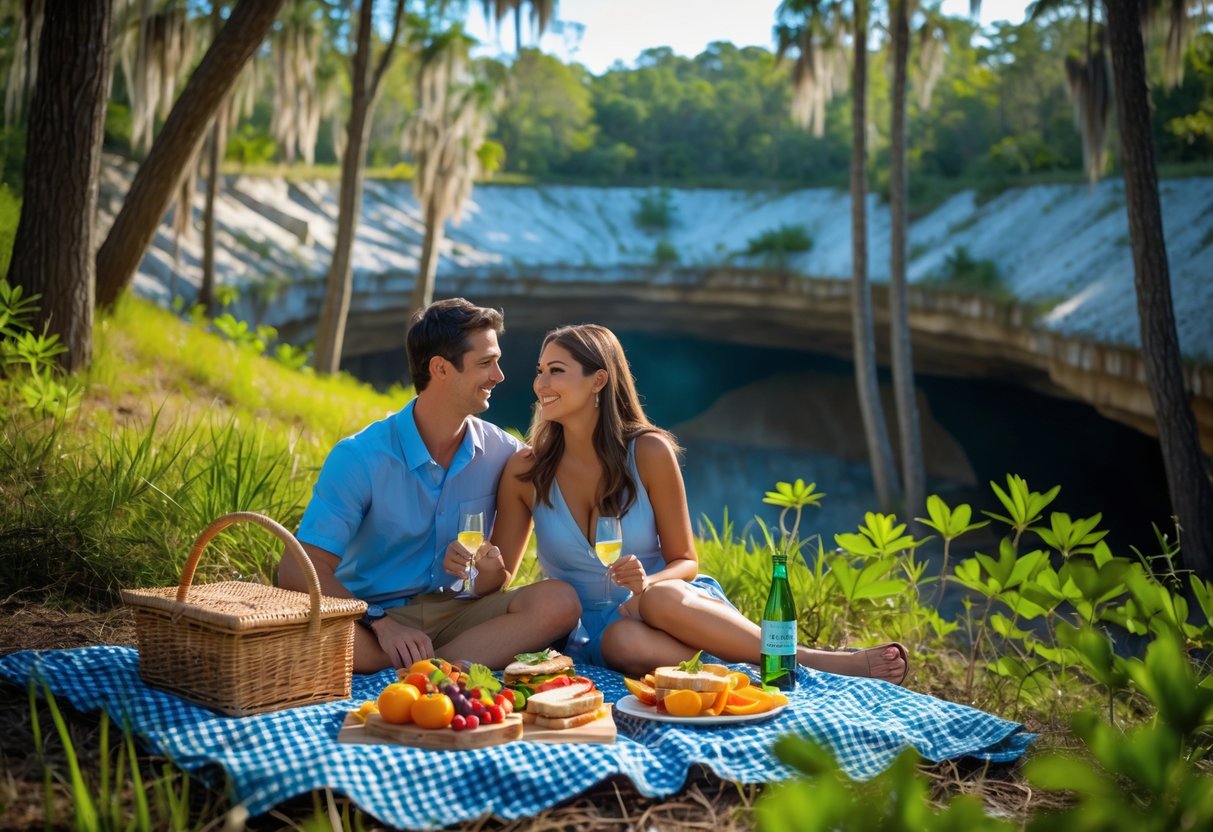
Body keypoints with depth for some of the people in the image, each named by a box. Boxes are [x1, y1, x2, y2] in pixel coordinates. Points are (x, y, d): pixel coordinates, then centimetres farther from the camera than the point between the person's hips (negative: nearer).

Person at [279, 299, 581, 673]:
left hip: (457, 614, 4)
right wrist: (381, 623, -30)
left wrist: (489, 573, -20)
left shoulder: (505, 455, 1)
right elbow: (299, 570, -16)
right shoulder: (358, 457, -9)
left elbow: (494, 590, 6)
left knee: (559, 600, -25)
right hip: (375, 618, -3)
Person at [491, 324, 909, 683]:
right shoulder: (526, 471, -2)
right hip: (593, 627, 1)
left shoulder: (649, 452, -7)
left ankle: (805, 658, -25)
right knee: (628, 642, -37)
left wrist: (646, 583, -22)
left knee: (661, 599, -38)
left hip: (677, 602, 0)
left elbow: (685, 562, -2)